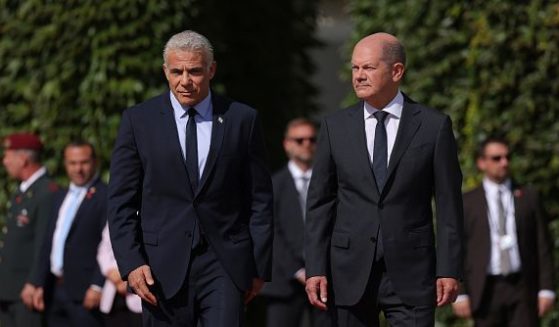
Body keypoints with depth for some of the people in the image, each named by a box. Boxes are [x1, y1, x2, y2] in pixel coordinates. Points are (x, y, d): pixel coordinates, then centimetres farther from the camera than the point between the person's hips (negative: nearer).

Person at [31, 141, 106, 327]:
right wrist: (40, 285, 15)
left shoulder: (105, 196, -7)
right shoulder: (61, 197, 19)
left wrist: (97, 286, -18)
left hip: (85, 293, -8)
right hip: (56, 291, 8)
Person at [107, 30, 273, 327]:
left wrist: (259, 266, 4)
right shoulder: (138, 121, 4)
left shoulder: (242, 120, 5)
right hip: (162, 268, 1)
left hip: (224, 265, 0)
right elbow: (121, 201, 3)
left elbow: (259, 199, 7)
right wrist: (131, 263, -8)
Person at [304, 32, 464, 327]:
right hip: (351, 271, 2)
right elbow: (319, 203, 6)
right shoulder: (335, 127, 6)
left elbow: (448, 203, 1)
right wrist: (315, 269, -1)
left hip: (410, 272, -2)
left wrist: (449, 269, -4)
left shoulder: (434, 126, 1)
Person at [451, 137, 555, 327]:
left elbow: (543, 247, 6)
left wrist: (546, 290, -1)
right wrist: (460, 294, -6)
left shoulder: (529, 198, 9)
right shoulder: (467, 203, 6)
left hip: (523, 289, 0)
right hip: (486, 290, 0)